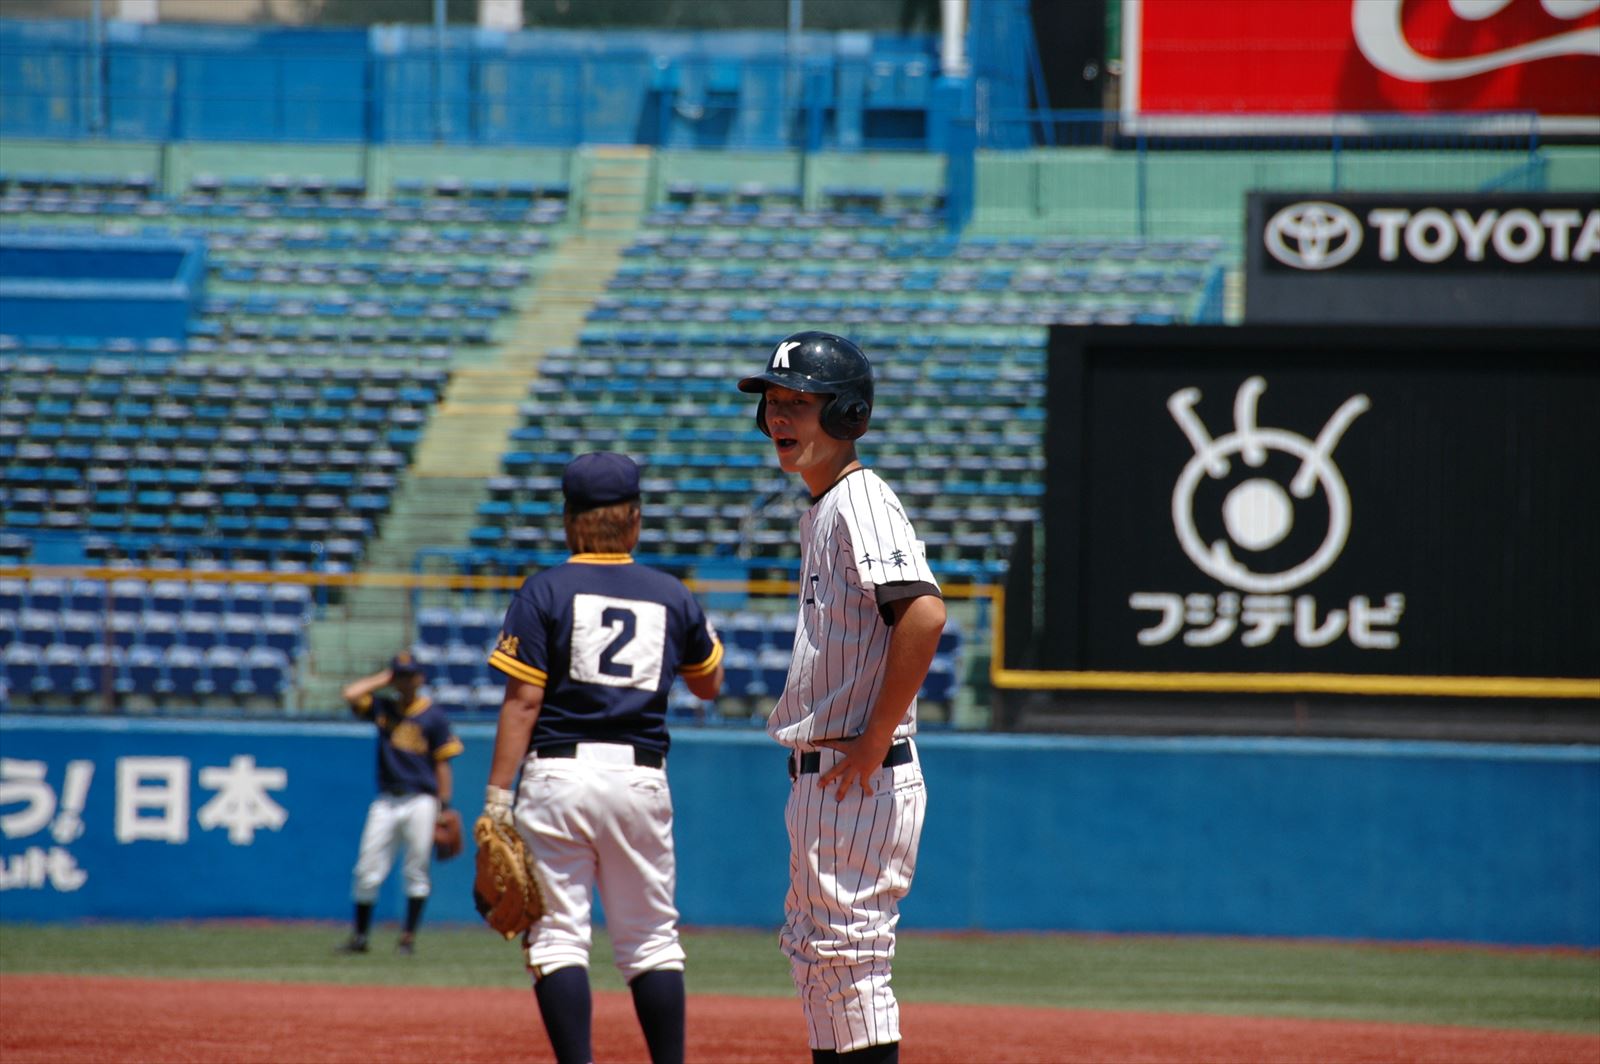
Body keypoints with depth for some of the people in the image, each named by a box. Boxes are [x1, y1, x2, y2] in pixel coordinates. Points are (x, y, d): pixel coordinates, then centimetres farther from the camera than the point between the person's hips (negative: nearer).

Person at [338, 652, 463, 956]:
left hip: (421, 802, -3)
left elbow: (442, 763, -1)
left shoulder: (433, 716, 0)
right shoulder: (383, 707, 10)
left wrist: (443, 808, -7)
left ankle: (409, 936, 5)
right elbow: (351, 695, -3)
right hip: (386, 802, 3)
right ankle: (359, 936, 6)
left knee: (417, 871, -2)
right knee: (367, 871, -1)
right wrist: (383, 679, 5)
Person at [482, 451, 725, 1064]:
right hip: (641, 778, 3)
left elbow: (523, 700, -7)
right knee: (652, 939, 12)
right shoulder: (672, 596, 9)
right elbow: (709, 685, 23)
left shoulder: (544, 592, -1)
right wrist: (704, 634, 41)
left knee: (558, 937, -2)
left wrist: (497, 796, -7)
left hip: (558, 776, -3)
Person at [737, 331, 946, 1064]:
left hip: (863, 779, -11)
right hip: (819, 776, 11)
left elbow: (924, 613, -28)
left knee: (849, 948, -10)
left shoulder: (861, 502, -14)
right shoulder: (820, 509, 17)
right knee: (812, 950, 15)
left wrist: (873, 745, -23)